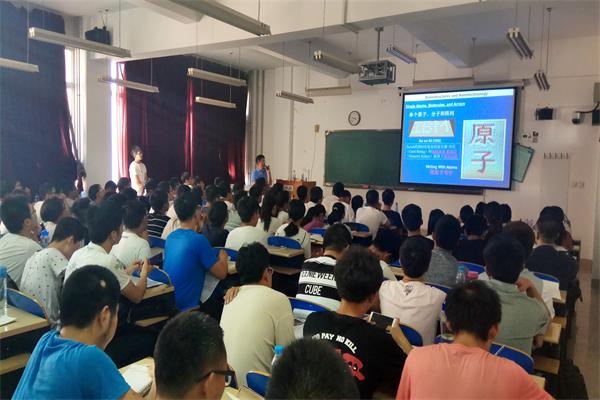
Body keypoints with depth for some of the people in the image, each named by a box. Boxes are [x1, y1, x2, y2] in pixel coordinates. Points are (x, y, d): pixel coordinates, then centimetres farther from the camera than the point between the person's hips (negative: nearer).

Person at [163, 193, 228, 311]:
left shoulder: (171, 237, 2)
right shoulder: (199, 240, -20)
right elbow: (221, 274, -14)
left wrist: (196, 229, 16)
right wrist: (223, 257, 5)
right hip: (186, 307, -7)